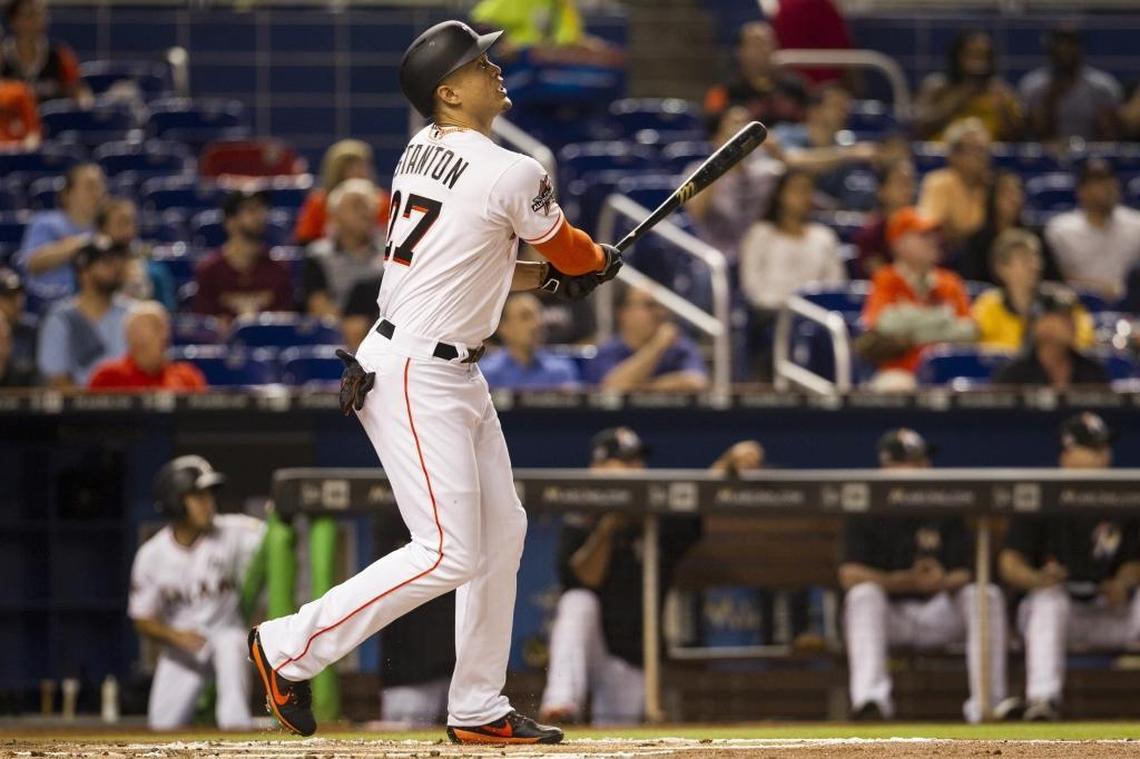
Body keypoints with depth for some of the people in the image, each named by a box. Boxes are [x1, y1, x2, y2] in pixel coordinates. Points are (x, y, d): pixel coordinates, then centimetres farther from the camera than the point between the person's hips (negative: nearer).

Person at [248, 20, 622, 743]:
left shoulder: (422, 153, 8)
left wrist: (551, 275, 17)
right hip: (417, 377, -10)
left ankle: (479, 709, 19)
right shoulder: (513, 174, -17)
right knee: (448, 554, -10)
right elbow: (573, 255, 2)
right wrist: (601, 260, 25)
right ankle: (291, 648, -1)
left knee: (503, 528, 14)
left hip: (455, 375, 10)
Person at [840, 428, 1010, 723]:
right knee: (863, 593, -33)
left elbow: (963, 575, -2)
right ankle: (870, 696, -46)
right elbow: (850, 575, -13)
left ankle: (987, 701, -28)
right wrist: (907, 581, -23)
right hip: (888, 614, -2)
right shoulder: (867, 514, -1)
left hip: (939, 612, 2)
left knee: (987, 596, -22)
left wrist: (942, 582, -27)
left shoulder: (945, 512, 5)